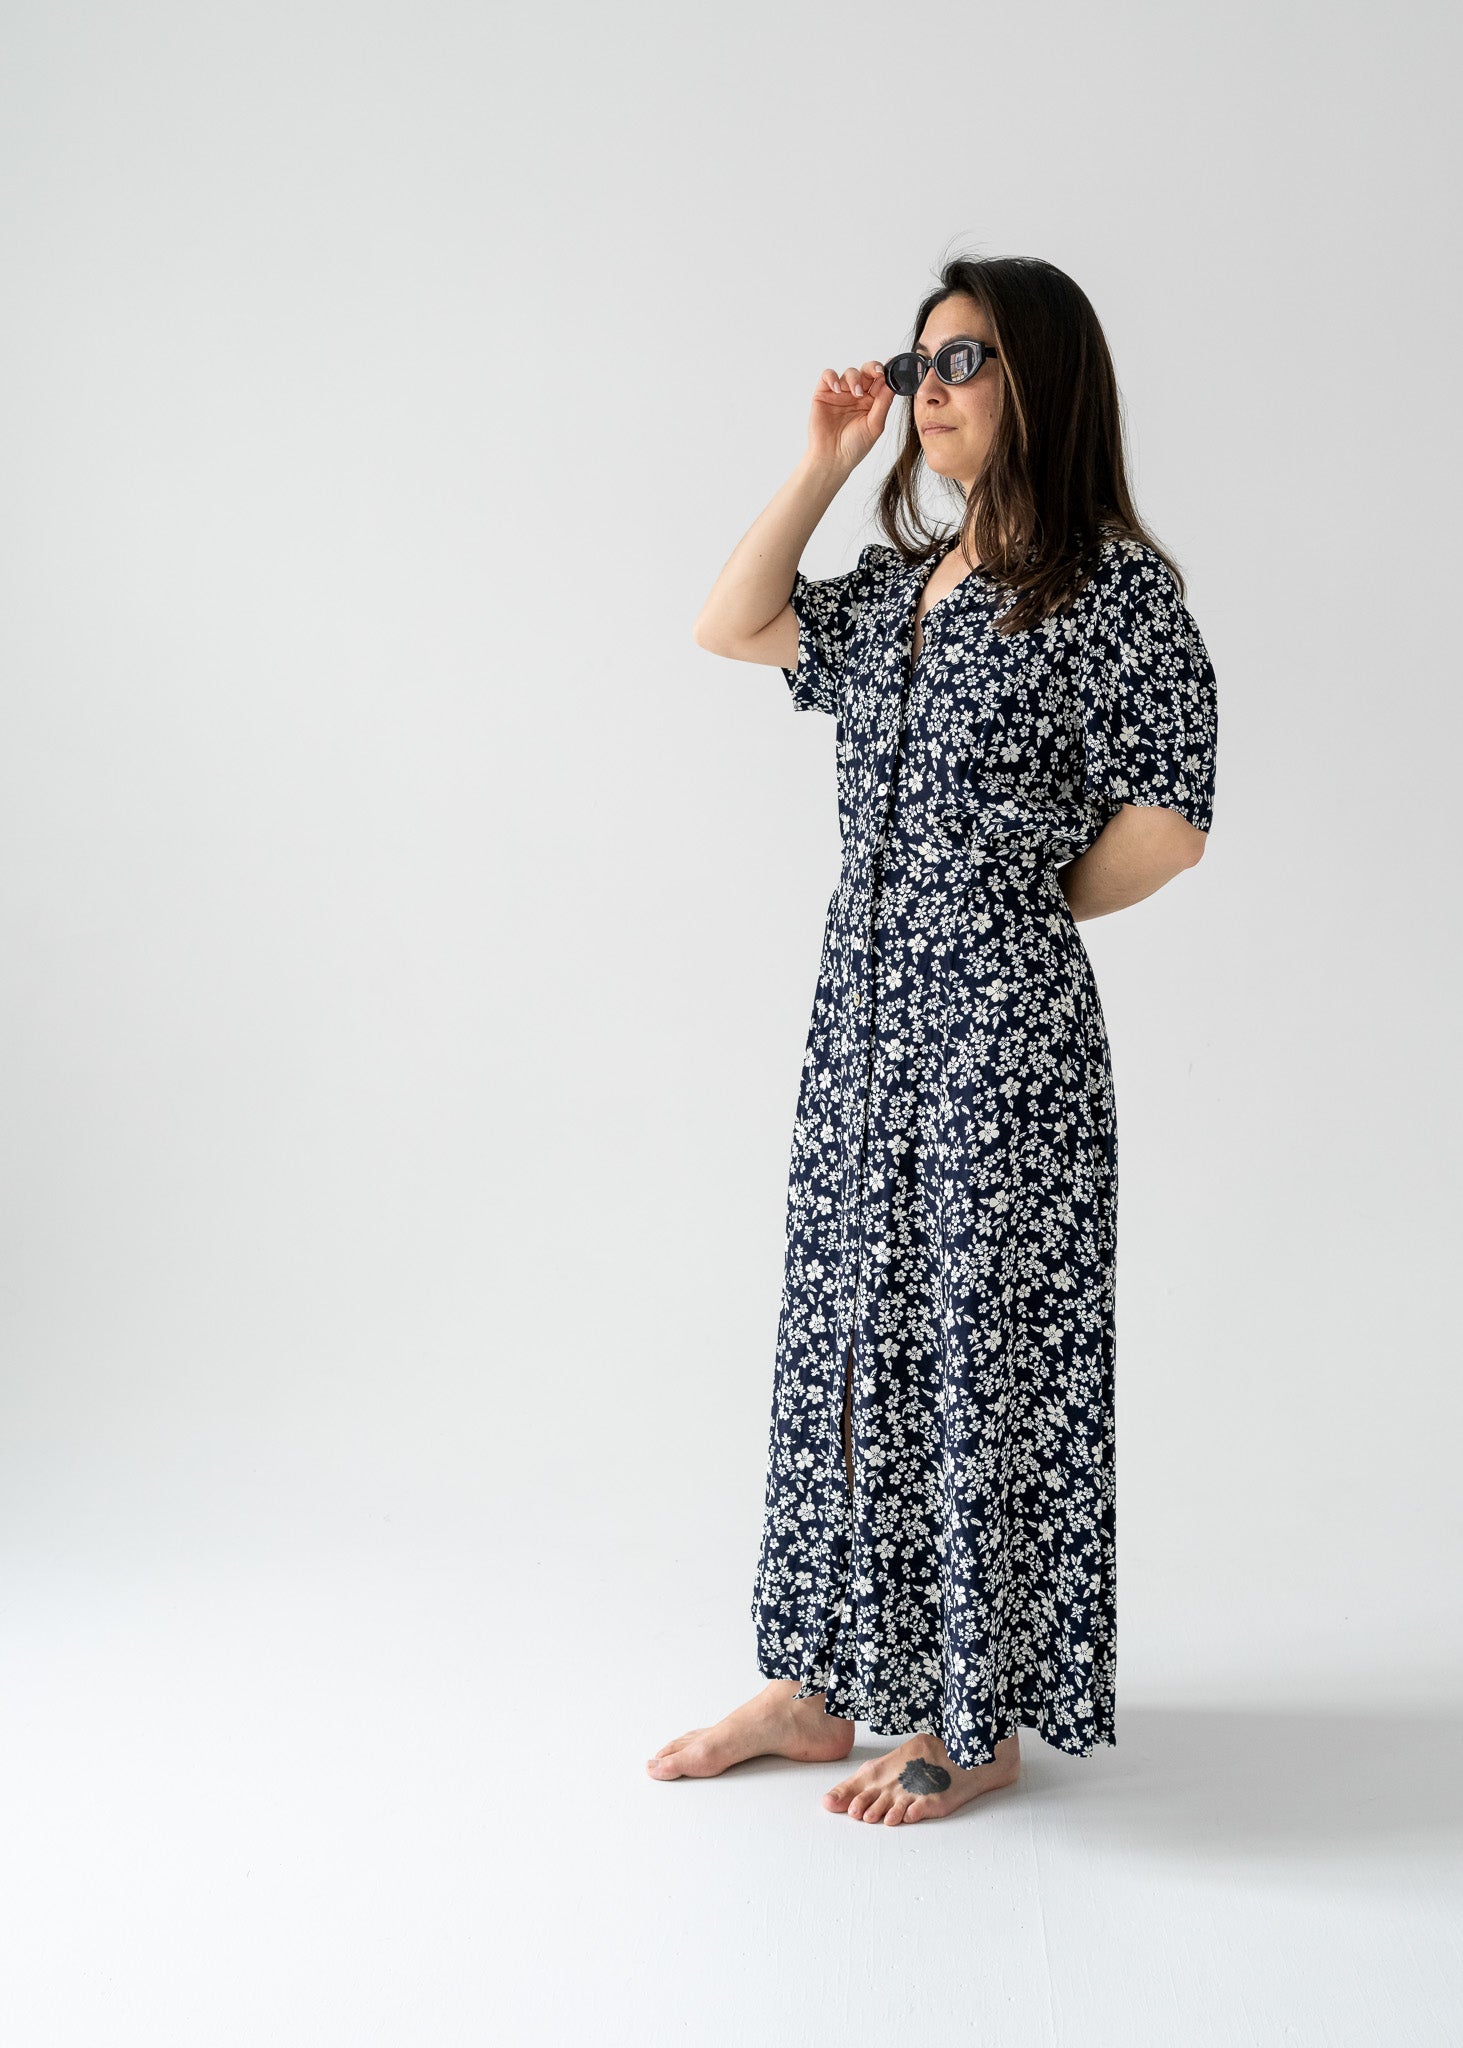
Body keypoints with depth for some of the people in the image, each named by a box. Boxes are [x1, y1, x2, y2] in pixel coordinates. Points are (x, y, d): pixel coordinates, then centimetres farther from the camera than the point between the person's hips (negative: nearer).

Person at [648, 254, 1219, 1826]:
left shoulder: (1113, 585, -10)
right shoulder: (901, 582, 13)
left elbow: (1166, 822, -15)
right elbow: (732, 629, 16)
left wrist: (1028, 909, -1)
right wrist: (824, 464, 11)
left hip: (1000, 1025, -8)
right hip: (864, 1008, 8)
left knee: (976, 1347, 1)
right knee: (842, 1334, 12)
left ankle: (977, 1722, 18)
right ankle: (818, 1684, 25)